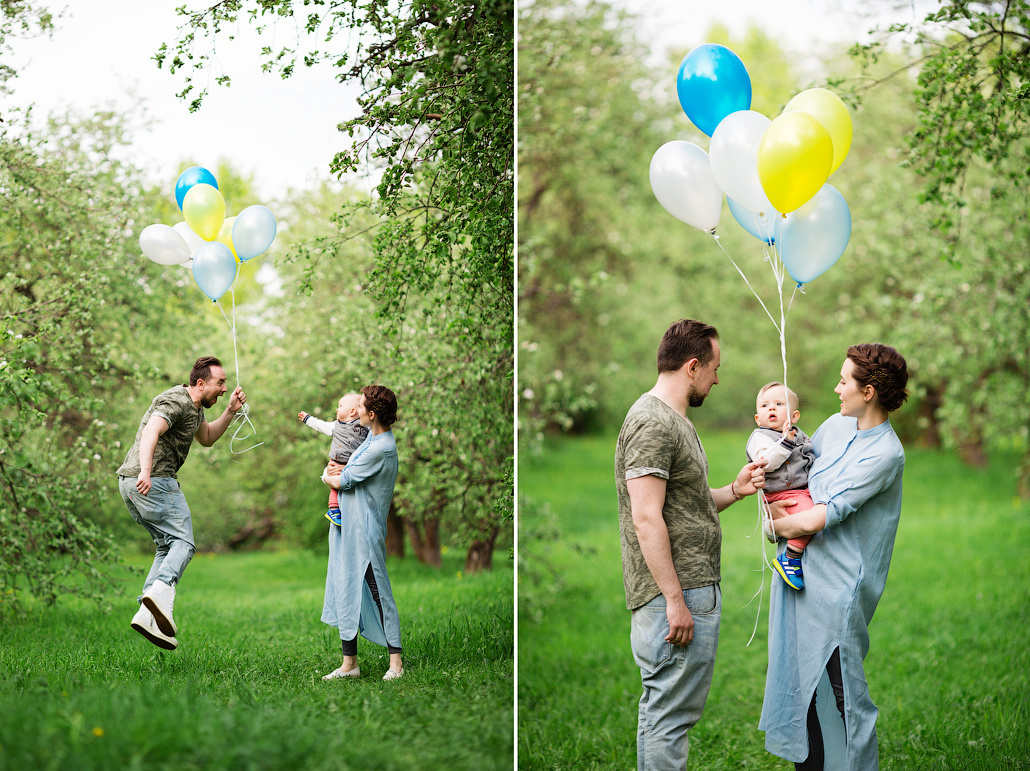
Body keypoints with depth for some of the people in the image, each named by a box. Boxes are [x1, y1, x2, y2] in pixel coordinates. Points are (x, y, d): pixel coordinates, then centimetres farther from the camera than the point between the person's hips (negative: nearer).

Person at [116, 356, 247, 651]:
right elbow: (150, 432, -29)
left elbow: (207, 438, 34)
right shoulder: (175, 402, -12)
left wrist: (231, 411, 19)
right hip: (155, 480, -10)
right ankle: (161, 592, -34)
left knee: (168, 546, 11)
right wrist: (146, 471, -45)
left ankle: (148, 614, -2)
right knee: (183, 542, -10)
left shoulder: (194, 405, 20)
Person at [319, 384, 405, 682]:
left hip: (364, 529, -10)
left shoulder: (380, 448, -20)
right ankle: (349, 662, 15)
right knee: (344, 592, 10)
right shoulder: (373, 437, 11)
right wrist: (341, 468, -1)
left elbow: (341, 481, -15)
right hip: (347, 524, 10)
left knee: (377, 593, -4)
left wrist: (331, 475, 7)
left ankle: (396, 661, 2)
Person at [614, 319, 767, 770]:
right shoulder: (653, 424, -15)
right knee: (671, 714, -6)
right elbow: (647, 518, -21)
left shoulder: (675, 421, 19)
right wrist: (676, 601, -23)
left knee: (661, 708, 16)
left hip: (692, 589, 11)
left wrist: (734, 491, 5)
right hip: (676, 595, -11)